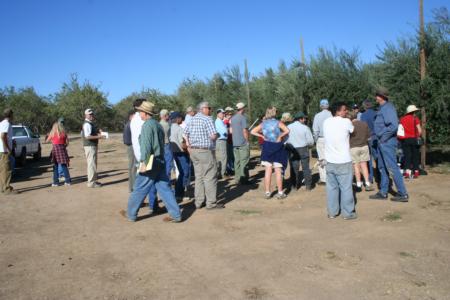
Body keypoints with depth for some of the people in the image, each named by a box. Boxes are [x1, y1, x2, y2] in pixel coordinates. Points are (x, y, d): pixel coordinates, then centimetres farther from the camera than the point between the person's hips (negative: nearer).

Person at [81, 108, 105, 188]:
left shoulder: (91, 123, 17)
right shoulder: (87, 124, -15)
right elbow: (87, 136, -24)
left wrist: (98, 131, 13)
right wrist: (98, 137, -24)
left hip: (93, 146, 11)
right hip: (90, 146, -11)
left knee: (92, 164, 16)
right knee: (91, 164, -8)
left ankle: (92, 180, 26)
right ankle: (91, 182, -5)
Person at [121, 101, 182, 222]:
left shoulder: (147, 125, -11)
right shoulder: (158, 125, 15)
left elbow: (146, 146, -19)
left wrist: (144, 162, -19)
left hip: (151, 162, -8)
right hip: (161, 161, 8)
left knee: (139, 189, 4)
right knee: (164, 188, 7)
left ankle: (130, 214, 17)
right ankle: (175, 214, 6)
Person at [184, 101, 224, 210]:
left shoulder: (192, 119, 12)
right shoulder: (207, 119, -12)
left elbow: (185, 133, 14)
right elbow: (213, 136, -20)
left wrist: (189, 146, 14)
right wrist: (216, 136, 1)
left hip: (194, 151, 8)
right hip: (205, 151, -8)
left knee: (199, 177, 14)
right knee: (210, 177, 0)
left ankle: (198, 202, 18)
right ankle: (211, 203, 4)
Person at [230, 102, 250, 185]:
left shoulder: (233, 118, 12)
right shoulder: (243, 117, -11)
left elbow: (231, 131, 15)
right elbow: (245, 131, -13)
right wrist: (247, 140, -4)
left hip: (235, 143, 7)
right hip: (243, 143, -7)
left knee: (237, 161, 9)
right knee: (244, 161, -3)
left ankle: (237, 179, 12)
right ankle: (243, 179, -2)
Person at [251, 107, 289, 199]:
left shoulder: (263, 124, 3)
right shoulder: (278, 123, -9)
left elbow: (252, 131, 4)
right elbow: (287, 130, -24)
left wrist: (262, 136, 4)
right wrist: (280, 136, -11)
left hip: (267, 147, 3)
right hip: (277, 147, -3)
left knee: (268, 170, 7)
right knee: (278, 171, 4)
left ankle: (267, 192, 10)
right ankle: (280, 192, 9)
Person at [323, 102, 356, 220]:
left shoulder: (326, 122, 2)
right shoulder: (346, 122, -11)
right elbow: (352, 130, 7)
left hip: (330, 160, 5)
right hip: (343, 161, -5)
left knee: (331, 187, 12)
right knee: (346, 187, 5)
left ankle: (332, 212, 19)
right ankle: (348, 213, 13)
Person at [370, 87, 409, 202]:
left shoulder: (388, 108, -16)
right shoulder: (383, 108, 14)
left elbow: (394, 125, -27)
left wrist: (383, 137, -19)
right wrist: (379, 137, 12)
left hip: (387, 142, -10)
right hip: (381, 142, 10)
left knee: (392, 167, -6)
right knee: (382, 167, 14)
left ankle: (403, 194, 1)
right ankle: (383, 193, 23)